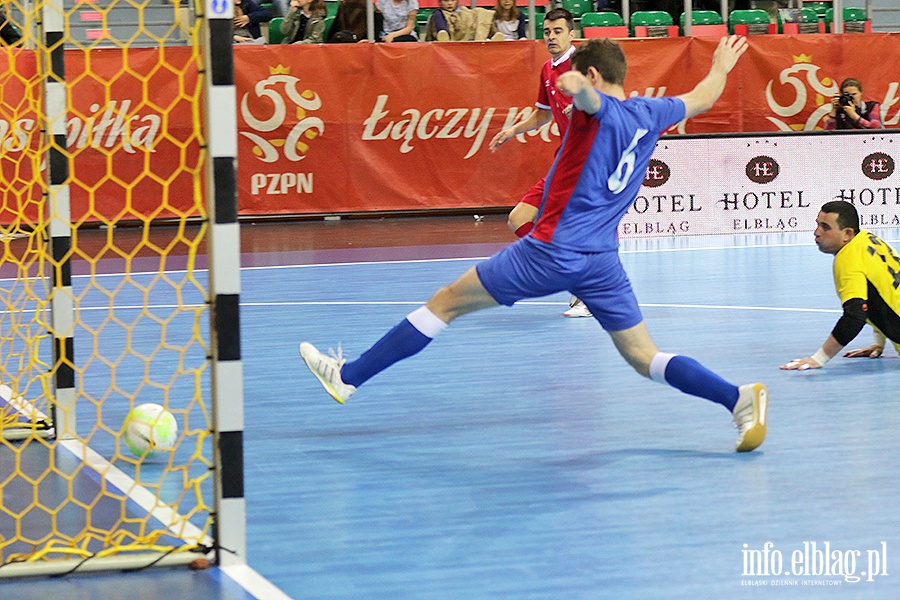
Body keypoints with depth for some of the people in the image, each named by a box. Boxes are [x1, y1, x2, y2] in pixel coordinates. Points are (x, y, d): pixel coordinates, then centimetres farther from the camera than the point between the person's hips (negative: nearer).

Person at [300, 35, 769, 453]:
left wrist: (575, 85, -57)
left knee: (446, 302, 2)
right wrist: (721, 67, 51)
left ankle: (348, 376, 5)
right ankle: (739, 397, -15)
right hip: (602, 259, 6)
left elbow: (586, 94, -34)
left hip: (552, 249, -6)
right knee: (644, 357, 6)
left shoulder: (599, 110, -7)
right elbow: (702, 99, 31)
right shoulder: (649, 114, 12)